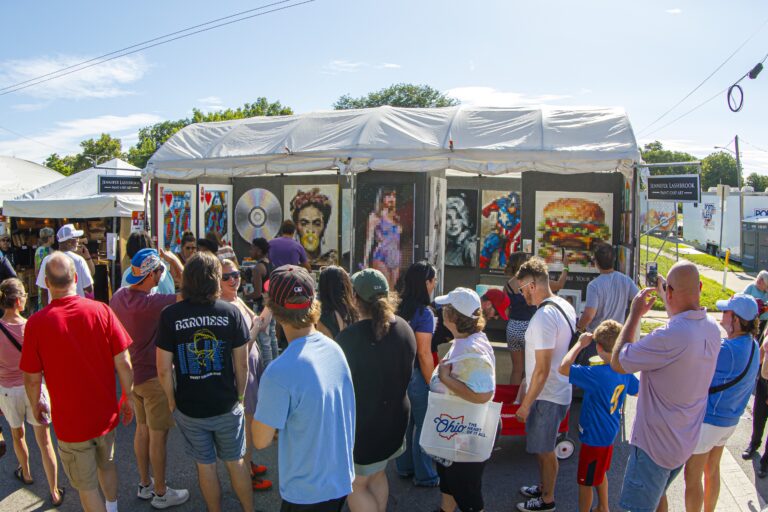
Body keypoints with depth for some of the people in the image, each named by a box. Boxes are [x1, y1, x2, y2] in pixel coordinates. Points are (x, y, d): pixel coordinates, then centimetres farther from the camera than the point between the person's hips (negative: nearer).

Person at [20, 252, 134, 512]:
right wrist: (128, 398, 5)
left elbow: (32, 378, -9)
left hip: (70, 421, -3)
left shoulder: (37, 322, -18)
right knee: (107, 464, 30)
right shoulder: (101, 311, -15)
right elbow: (123, 364, -11)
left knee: (87, 486, 15)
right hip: (106, 414, 3)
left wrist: (36, 405, 11)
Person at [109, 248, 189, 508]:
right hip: (153, 376, -8)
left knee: (142, 429, 21)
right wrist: (176, 262, -16)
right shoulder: (151, 302, -29)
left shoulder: (119, 296, -3)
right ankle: (160, 493, 21)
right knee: (158, 435, 6)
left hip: (132, 373, 8)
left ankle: (145, 484, 36)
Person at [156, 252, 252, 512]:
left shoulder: (170, 315, -12)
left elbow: (164, 369, -10)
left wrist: (172, 401, 5)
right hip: (227, 405, 0)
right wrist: (240, 395, 9)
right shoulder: (230, 312, -11)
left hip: (189, 408, 0)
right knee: (235, 462, 18)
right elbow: (242, 363, -6)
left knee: (205, 465, 17)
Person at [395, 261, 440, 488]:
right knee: (423, 426, 8)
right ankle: (424, 476, 22)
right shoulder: (424, 313, -20)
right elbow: (424, 354, -21)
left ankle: (405, 467, 36)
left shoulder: (400, 308, 2)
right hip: (417, 375, -8)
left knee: (406, 422, 21)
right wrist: (432, 384, -13)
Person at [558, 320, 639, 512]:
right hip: (609, 433, 9)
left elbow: (563, 368, -36)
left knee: (585, 482, 10)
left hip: (594, 437, -9)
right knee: (600, 474, 30)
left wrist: (580, 344, -26)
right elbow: (638, 391, 13)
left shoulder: (597, 374, -32)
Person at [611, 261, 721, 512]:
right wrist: (664, 296, 29)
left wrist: (634, 314, -14)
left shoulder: (671, 336, -33)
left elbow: (617, 362, -21)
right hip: (686, 441, 8)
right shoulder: (712, 328, -5)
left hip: (655, 445, -8)